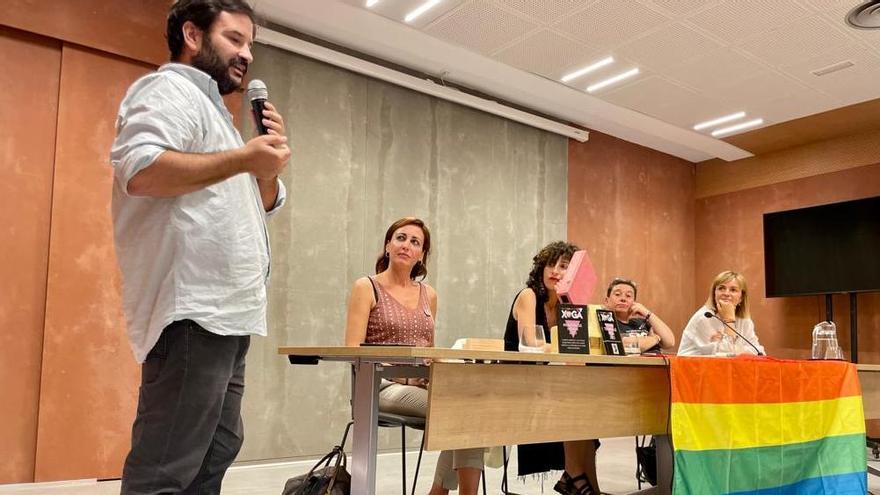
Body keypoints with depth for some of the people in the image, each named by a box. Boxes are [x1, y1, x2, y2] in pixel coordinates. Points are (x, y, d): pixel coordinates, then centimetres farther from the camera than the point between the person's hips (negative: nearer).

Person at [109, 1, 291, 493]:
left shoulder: (211, 107, 26)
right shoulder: (171, 88, -3)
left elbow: (263, 205, 26)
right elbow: (139, 170, -23)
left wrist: (268, 162, 7)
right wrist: (244, 158, -16)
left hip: (224, 313, 11)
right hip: (194, 310, -11)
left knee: (215, 454, 14)